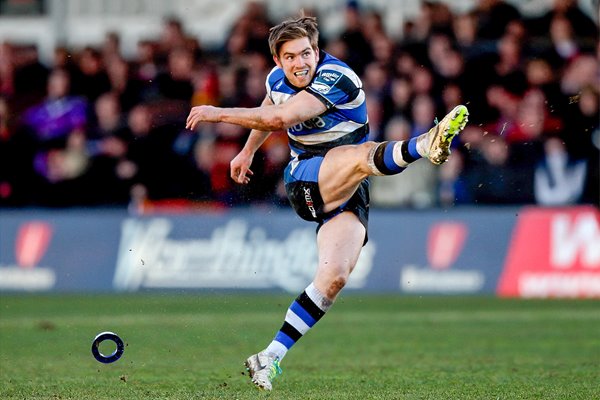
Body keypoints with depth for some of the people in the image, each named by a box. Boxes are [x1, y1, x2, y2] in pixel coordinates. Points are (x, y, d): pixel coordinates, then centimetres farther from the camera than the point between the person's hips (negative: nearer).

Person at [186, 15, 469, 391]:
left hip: (348, 196, -2)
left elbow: (279, 119, -28)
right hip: (305, 183, 2)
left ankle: (271, 358, -12)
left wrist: (218, 114, -22)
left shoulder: (336, 78, -18)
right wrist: (247, 152, 43)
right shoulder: (278, 79, 5)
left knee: (335, 276, -21)